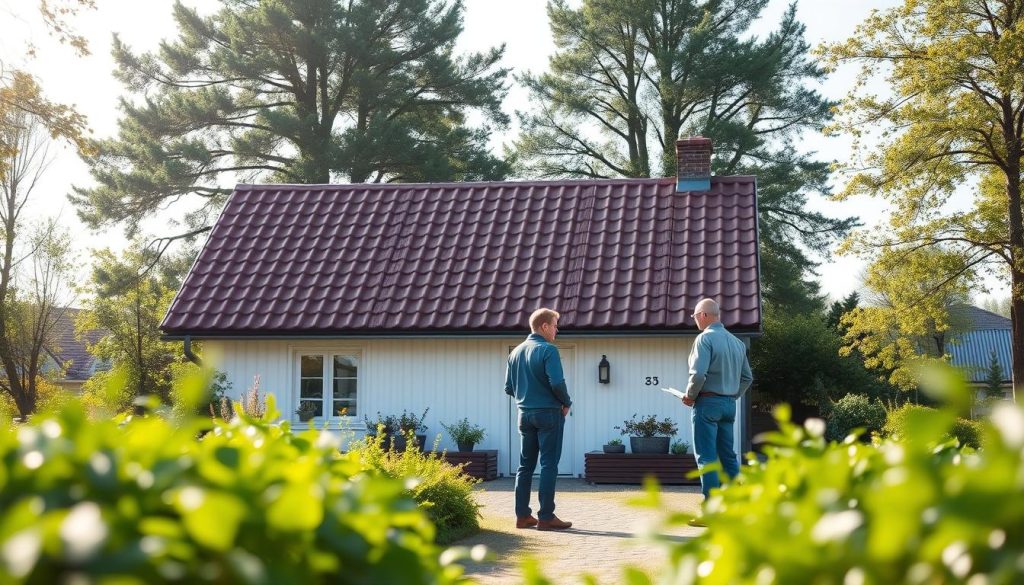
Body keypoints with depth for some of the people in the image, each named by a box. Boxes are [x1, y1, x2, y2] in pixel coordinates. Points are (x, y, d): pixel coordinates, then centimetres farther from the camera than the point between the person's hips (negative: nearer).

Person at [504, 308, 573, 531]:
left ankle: (522, 515, 12)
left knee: (525, 465, 11)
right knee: (549, 465, -2)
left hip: (525, 414, 7)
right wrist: (566, 403, -5)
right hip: (549, 413, -7)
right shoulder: (548, 350, -12)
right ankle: (546, 516, -1)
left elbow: (509, 388, 11)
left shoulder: (515, 352, 10)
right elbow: (557, 383, -21)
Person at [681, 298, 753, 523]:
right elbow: (747, 377, 15)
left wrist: (690, 395, -5)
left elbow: (699, 374, -20)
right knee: (728, 456, 13)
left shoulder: (705, 338, -11)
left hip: (708, 403, -7)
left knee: (706, 458, -4)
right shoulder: (737, 342, 12)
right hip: (729, 404, 7)